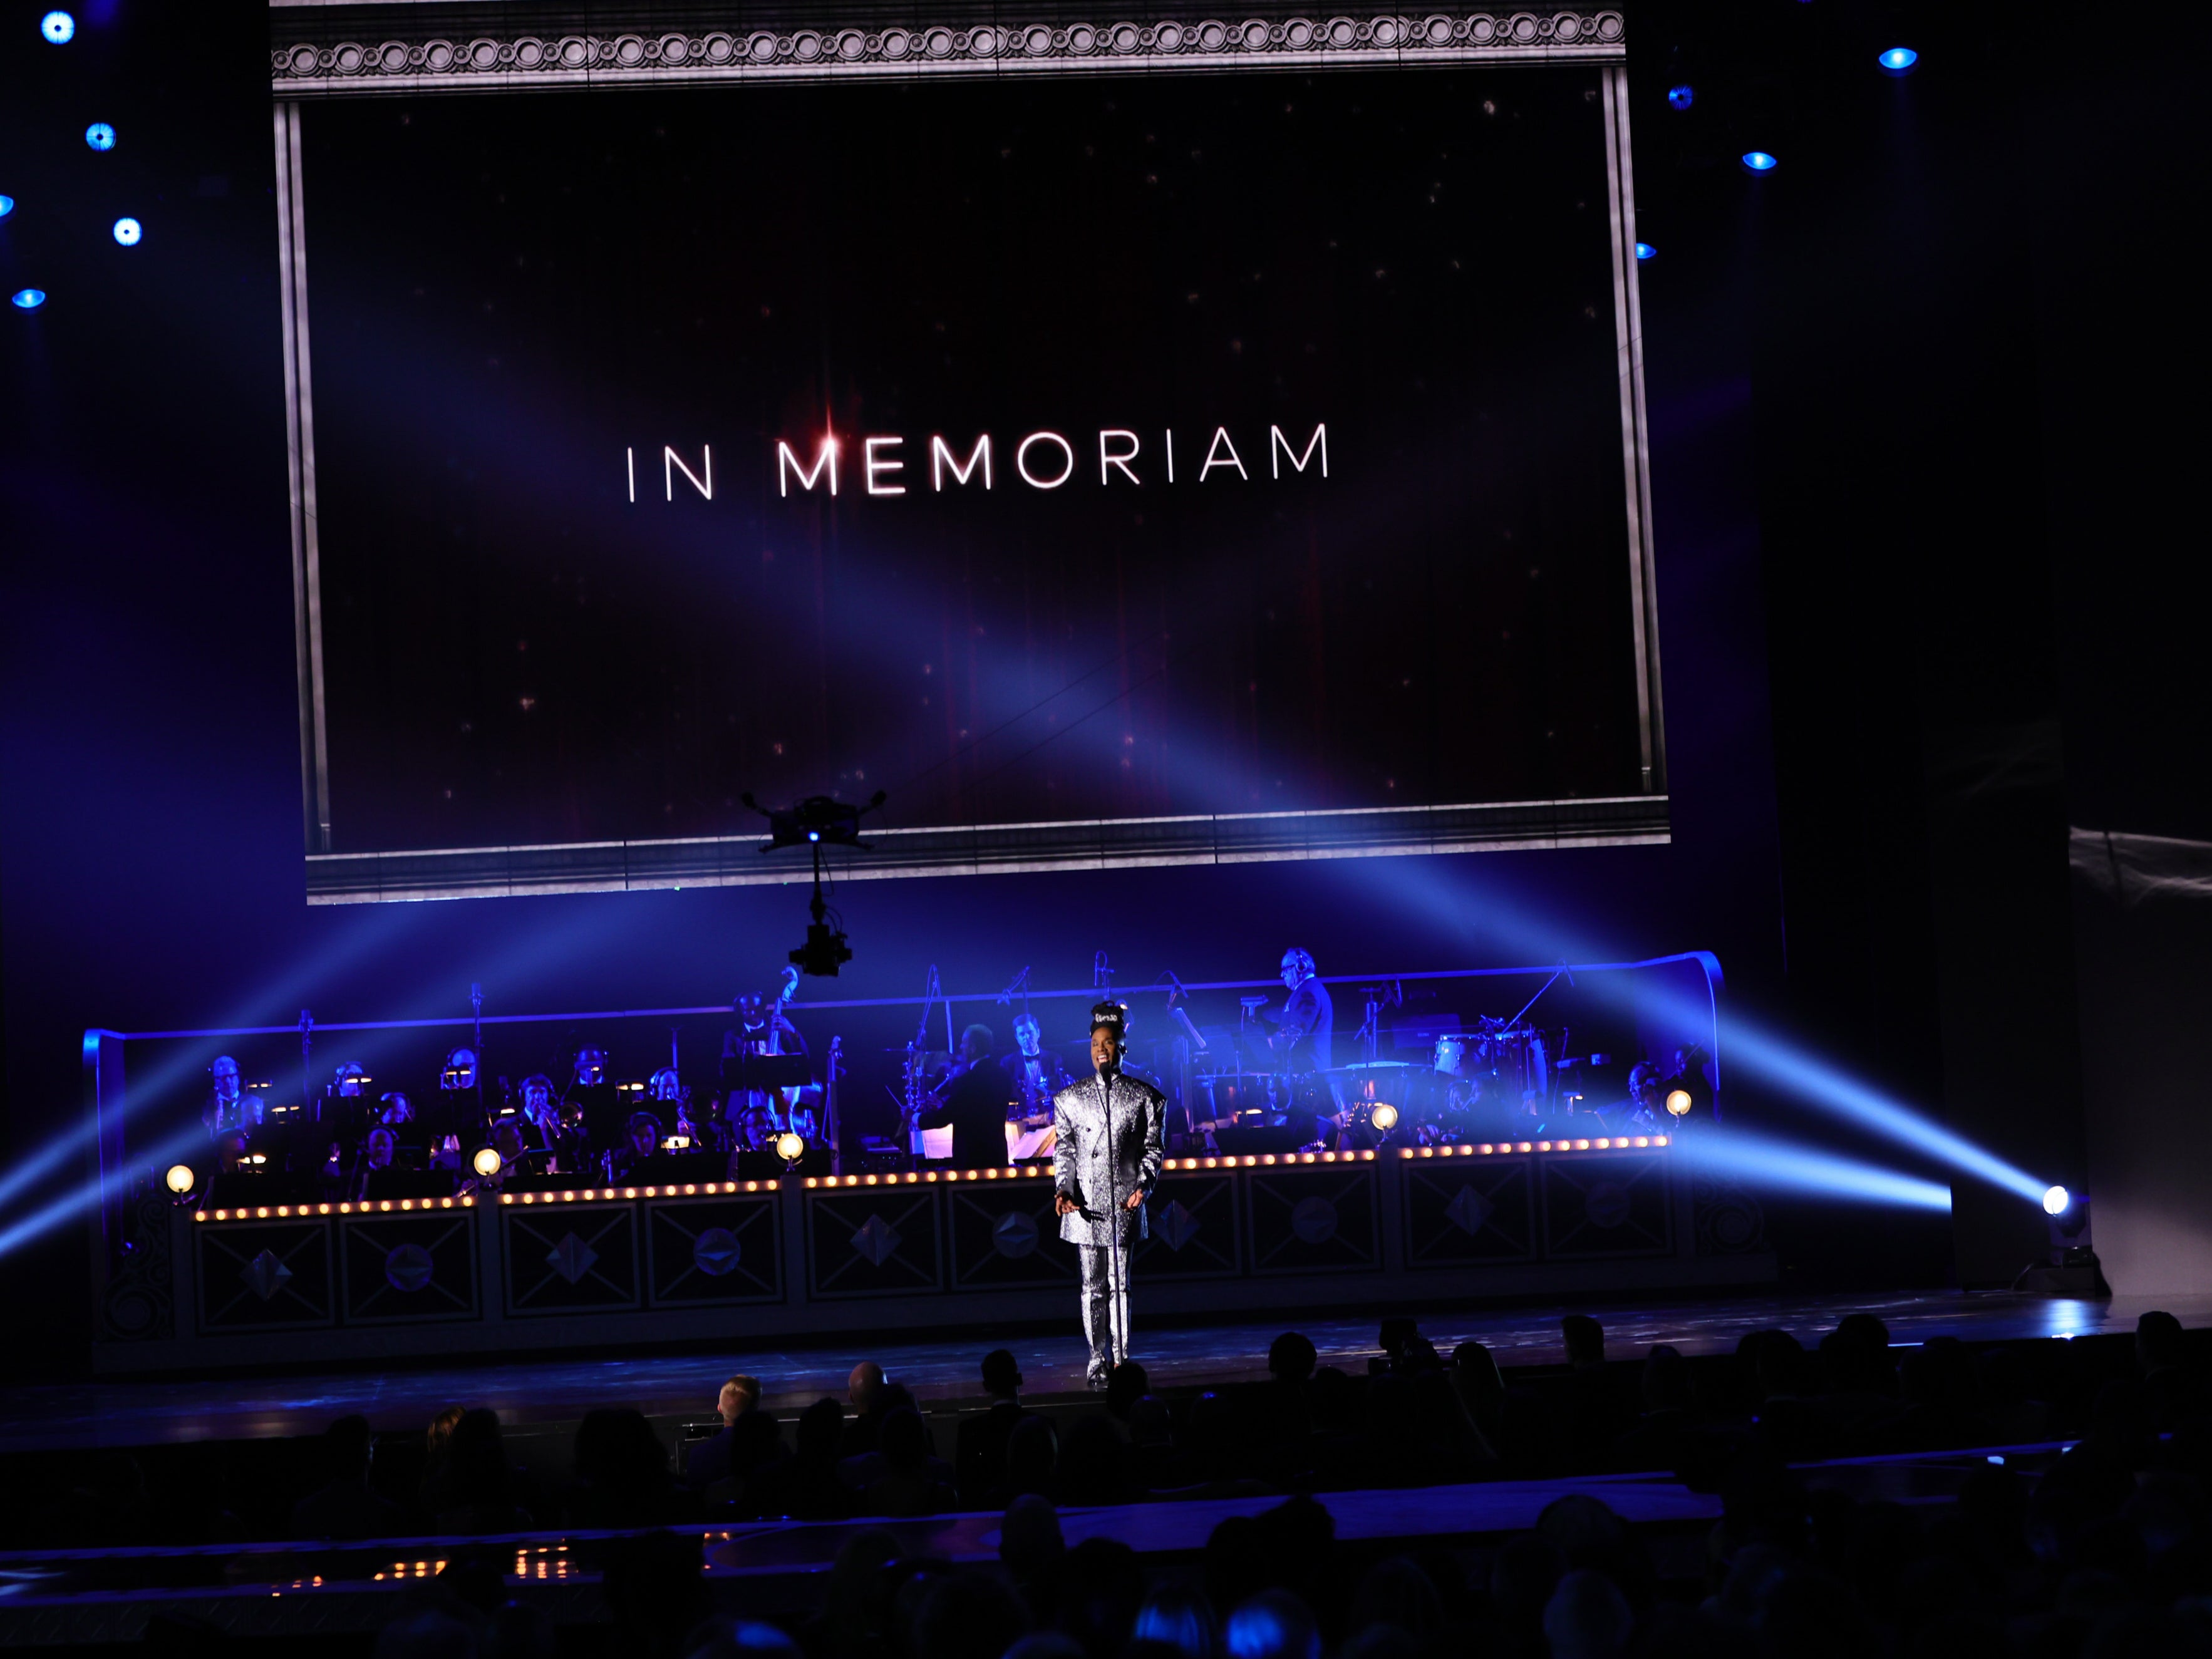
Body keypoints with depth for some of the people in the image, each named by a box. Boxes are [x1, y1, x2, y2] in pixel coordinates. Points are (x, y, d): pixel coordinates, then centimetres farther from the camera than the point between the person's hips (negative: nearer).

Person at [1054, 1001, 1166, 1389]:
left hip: (1125, 1203, -1)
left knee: (1119, 1284, -1)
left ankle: (1120, 1360, 3)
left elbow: (1152, 1148, 6)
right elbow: (1063, 1150, 10)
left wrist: (1144, 1185, -10)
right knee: (1093, 1286, 2)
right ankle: (1098, 1361, 7)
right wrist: (1064, 1190, -5)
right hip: (1085, 1205, 1)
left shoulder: (1144, 1096, 7)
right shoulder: (1070, 1098, 11)